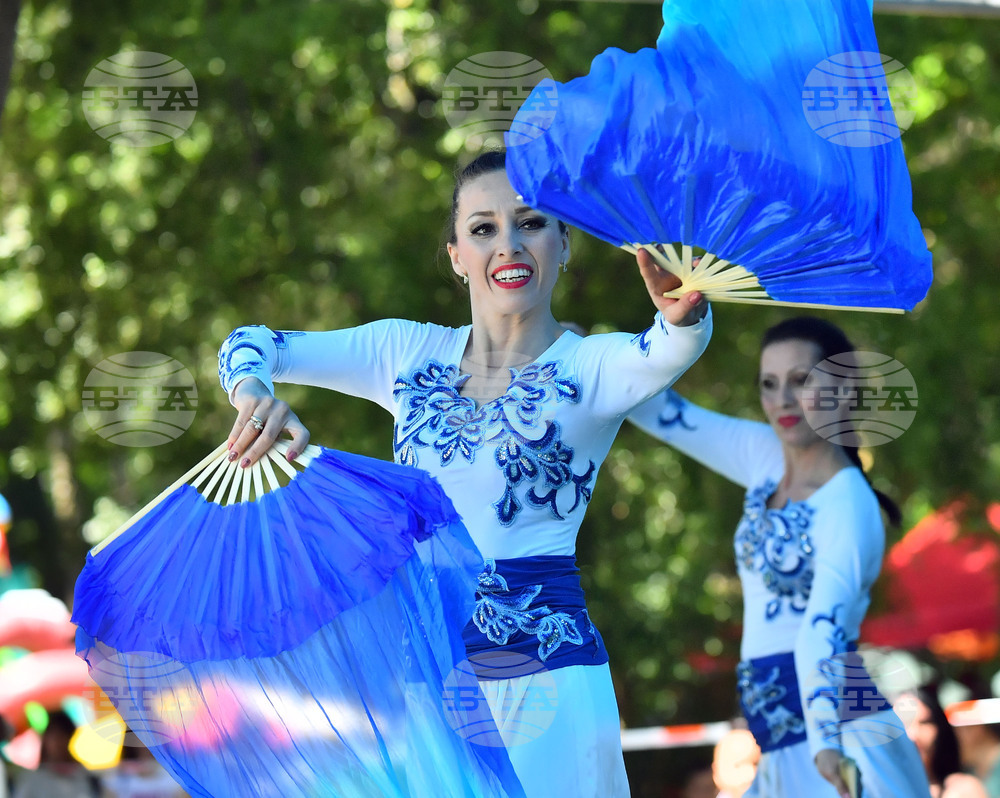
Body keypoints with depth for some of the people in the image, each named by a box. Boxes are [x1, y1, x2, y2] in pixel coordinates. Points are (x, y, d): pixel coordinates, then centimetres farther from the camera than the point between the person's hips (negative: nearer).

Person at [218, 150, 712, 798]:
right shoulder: (412, 352, 9)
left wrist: (682, 311, -49)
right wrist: (256, 397, -16)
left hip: (543, 684, -3)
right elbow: (251, 346, 9)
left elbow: (668, 353, -25)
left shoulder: (590, 367, -2)